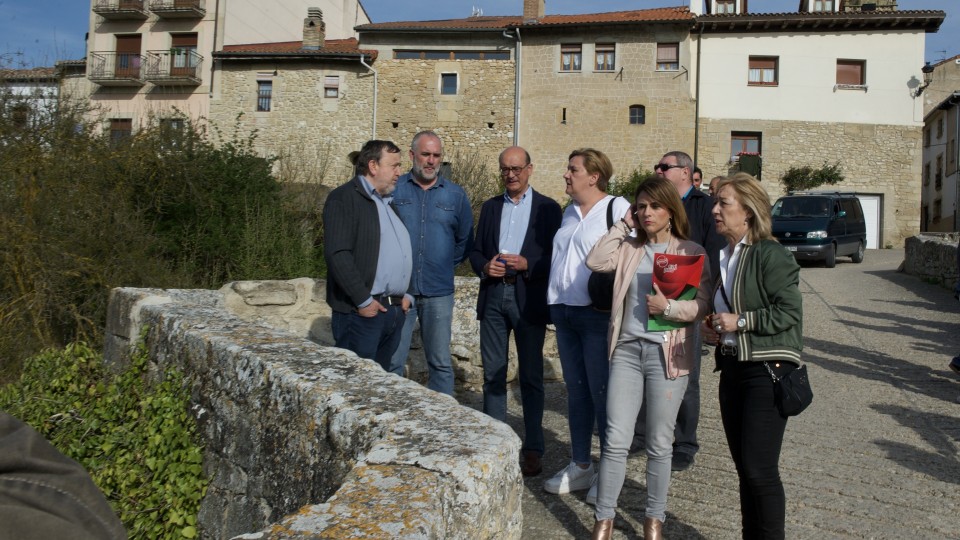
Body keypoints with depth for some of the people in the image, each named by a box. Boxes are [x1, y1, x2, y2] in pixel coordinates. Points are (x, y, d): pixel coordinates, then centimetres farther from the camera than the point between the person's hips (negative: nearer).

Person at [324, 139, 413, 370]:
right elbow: (337, 254, -17)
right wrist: (363, 300, -17)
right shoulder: (344, 198, -7)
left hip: (395, 310, 8)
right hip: (362, 312, -8)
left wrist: (407, 294, 15)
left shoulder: (391, 201, 20)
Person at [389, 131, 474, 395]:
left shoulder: (455, 195, 7)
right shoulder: (393, 189, 2)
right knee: (391, 361, 3)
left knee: (440, 363, 8)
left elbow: (465, 241, 14)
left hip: (439, 292, 1)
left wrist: (446, 264, 8)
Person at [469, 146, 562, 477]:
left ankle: (532, 449, 13)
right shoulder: (490, 207, 14)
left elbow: (555, 255, -3)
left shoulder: (548, 208, 2)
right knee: (493, 373, 8)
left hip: (529, 298, -4)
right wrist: (484, 266, -7)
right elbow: (476, 251, 14)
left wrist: (526, 264, -18)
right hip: (493, 296, 4)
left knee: (531, 377, 4)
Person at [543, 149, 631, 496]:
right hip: (563, 311, 7)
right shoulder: (569, 212, 16)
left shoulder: (618, 208, -7)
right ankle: (580, 467, 24)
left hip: (598, 314, -7)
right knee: (576, 391, 13)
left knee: (602, 393, -1)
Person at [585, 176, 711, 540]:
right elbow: (595, 262, -8)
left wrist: (668, 307, -20)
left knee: (659, 443, 9)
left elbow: (702, 306, -4)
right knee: (616, 441, 2)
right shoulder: (628, 248, 9)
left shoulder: (692, 253, 1)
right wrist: (622, 225, -1)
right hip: (626, 349, 2)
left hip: (668, 354, -2)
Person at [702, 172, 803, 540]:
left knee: (760, 470, -6)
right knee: (744, 468, 14)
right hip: (732, 368, 8)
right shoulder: (722, 257, 13)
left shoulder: (771, 255, -11)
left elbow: (789, 312, -16)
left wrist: (740, 322, -19)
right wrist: (710, 327, 7)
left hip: (767, 371, -8)